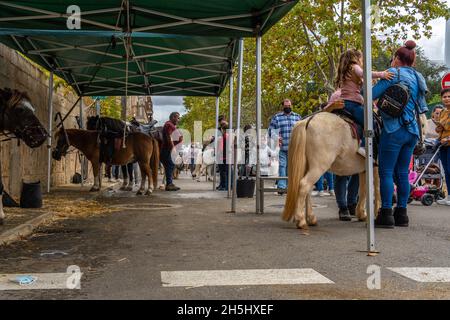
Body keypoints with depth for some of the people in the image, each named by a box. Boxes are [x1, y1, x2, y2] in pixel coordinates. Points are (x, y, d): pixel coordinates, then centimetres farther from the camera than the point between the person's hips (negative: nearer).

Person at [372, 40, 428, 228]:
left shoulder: (394, 73, -6)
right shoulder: (418, 78, 17)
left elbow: (372, 94, -14)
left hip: (394, 129, -8)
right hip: (412, 130, 8)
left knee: (386, 172, -4)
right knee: (402, 173, 11)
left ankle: (386, 215, -5)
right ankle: (402, 214, 14)